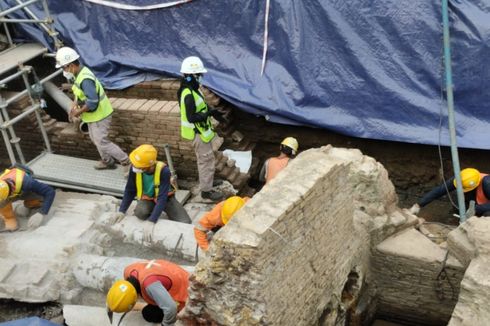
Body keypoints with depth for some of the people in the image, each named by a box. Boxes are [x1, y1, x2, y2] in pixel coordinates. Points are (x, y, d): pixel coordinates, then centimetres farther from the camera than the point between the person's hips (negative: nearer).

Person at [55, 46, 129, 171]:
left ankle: (127, 162, 5)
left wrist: (78, 112, -20)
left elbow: (92, 102, -34)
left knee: (102, 142, -4)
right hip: (94, 115, 10)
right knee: (95, 139, 22)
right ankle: (107, 161, 40)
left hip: (99, 115, -10)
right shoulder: (79, 73, 1)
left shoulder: (85, 79, -30)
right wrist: (74, 105, 1)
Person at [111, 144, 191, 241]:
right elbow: (130, 191, -12)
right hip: (147, 198, 1)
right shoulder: (134, 169, -25)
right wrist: (122, 211, -24)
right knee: (140, 212, -35)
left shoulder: (163, 171, -34)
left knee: (185, 223, -18)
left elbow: (162, 198, -37)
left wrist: (151, 221, -46)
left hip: (166, 198, -1)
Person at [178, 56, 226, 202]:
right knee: (207, 160, 0)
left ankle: (206, 180, 43)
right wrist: (210, 113, -28)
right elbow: (191, 117, -30)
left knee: (204, 158, 25)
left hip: (202, 130, 10)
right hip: (198, 133, -10)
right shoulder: (188, 95, -29)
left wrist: (211, 111, 4)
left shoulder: (193, 89, 4)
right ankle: (206, 190, 11)